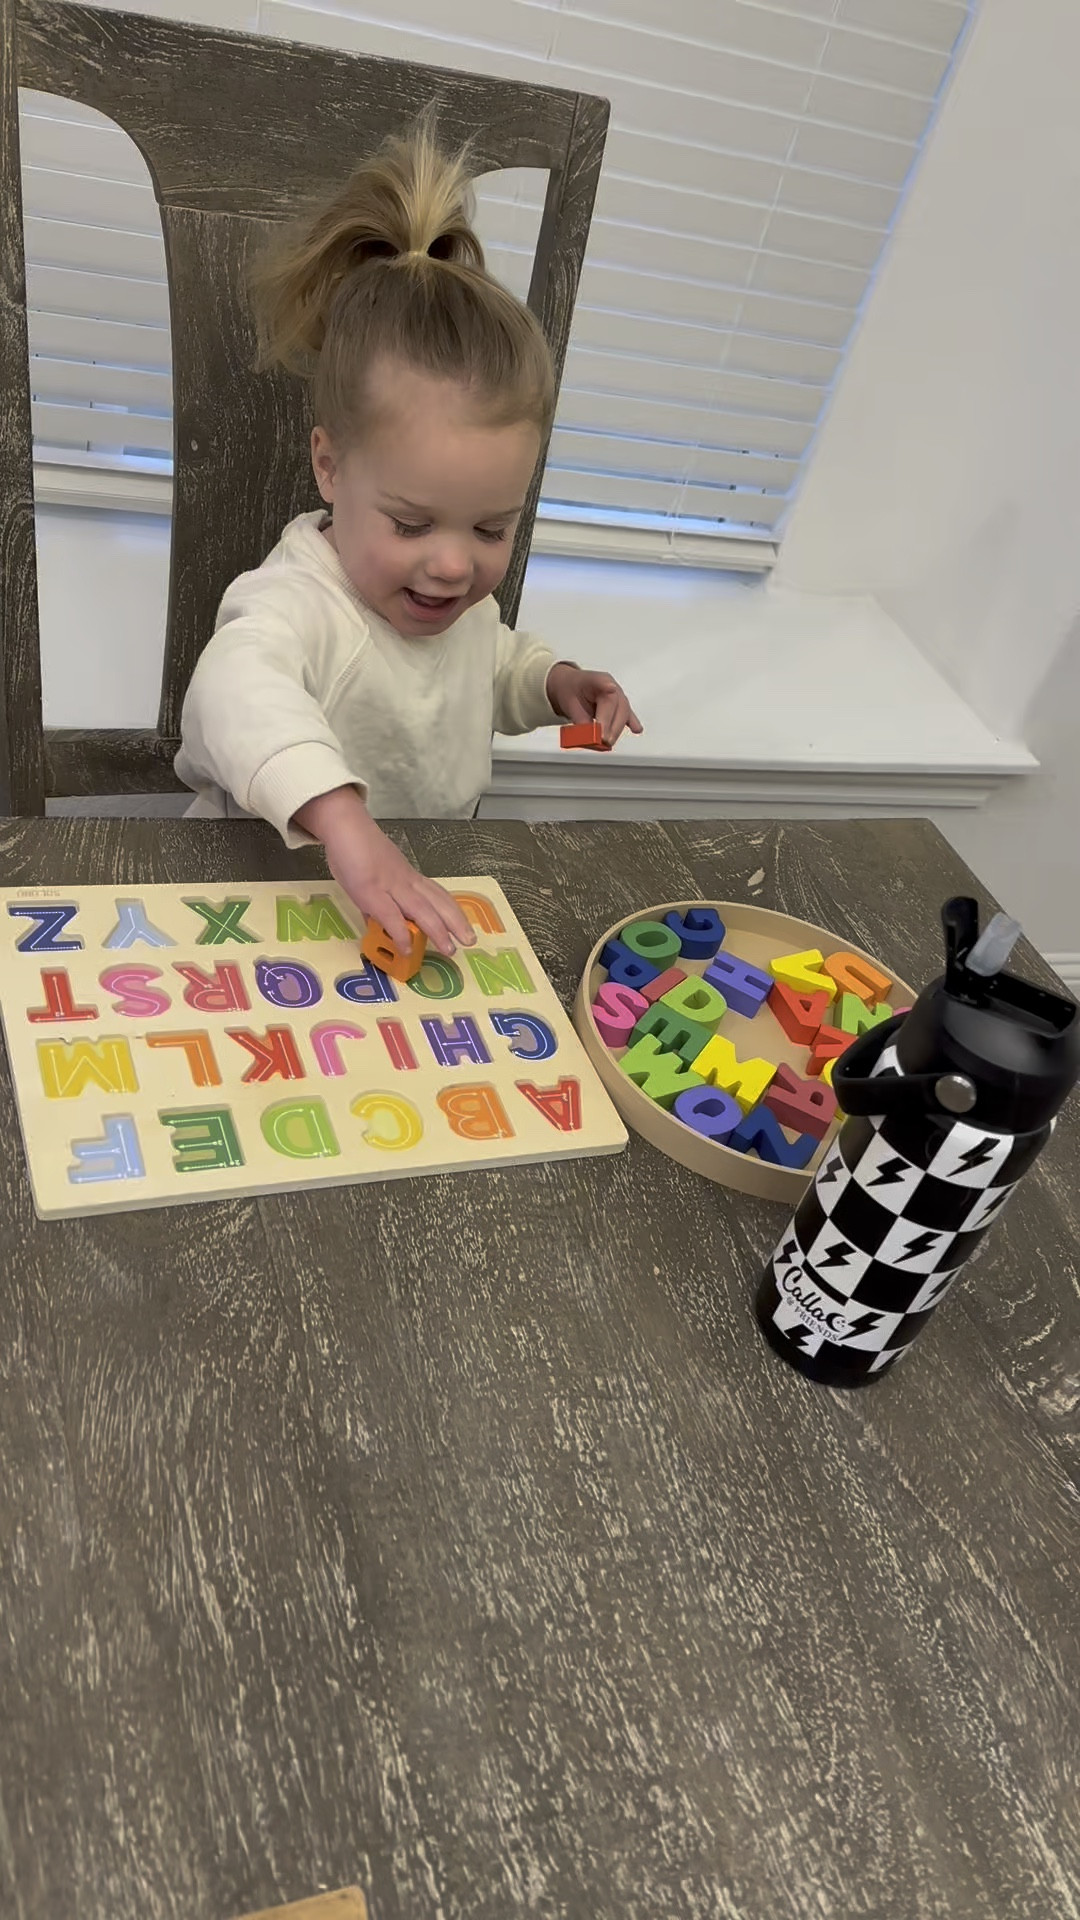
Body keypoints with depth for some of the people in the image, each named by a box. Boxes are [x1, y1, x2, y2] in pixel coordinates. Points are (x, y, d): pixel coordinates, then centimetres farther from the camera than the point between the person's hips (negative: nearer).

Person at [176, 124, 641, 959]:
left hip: (430, 902, 5)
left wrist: (553, 682, 2)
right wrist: (344, 819, -66)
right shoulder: (297, 606, -27)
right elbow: (242, 685, -50)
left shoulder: (464, 599, -1)